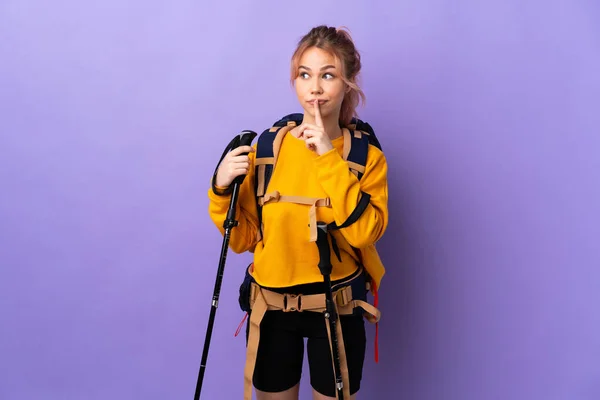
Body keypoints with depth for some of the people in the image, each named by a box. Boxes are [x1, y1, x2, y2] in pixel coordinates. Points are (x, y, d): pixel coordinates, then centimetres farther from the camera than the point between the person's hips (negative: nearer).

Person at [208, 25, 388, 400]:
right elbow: (243, 240, -1)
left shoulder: (367, 156, -6)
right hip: (272, 306, 1)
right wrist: (223, 190, -17)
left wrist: (329, 158, -24)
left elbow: (365, 232, -22)